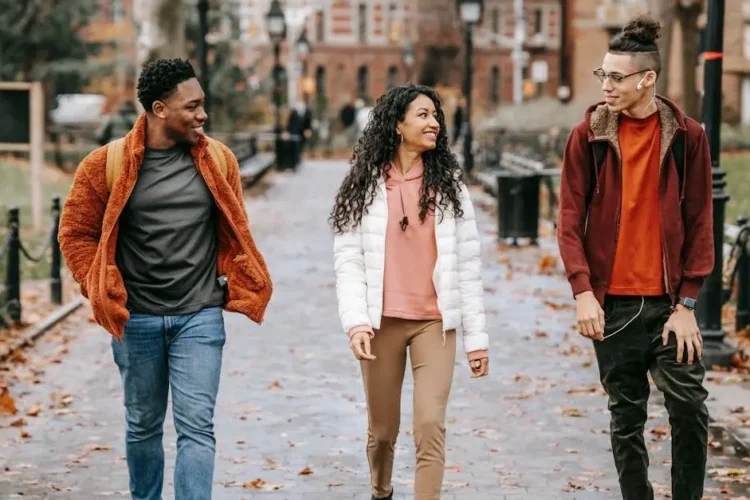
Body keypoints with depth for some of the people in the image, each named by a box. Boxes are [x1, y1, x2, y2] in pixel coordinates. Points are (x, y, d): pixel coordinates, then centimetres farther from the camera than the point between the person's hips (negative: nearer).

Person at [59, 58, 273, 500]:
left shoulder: (219, 162, 0)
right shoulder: (108, 165, -7)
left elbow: (234, 231, 12)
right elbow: (76, 234, 2)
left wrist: (231, 286, 7)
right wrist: (102, 292, -3)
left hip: (200, 317, 0)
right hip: (136, 319, 0)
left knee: (196, 427, -6)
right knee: (143, 425, 14)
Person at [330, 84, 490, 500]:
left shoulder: (448, 183, 5)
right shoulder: (364, 185, 2)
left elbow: (467, 263, 4)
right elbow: (348, 260, -4)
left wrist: (476, 335, 1)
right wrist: (355, 321, -19)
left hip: (435, 323, 0)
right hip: (382, 323, 0)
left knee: (430, 425, -14)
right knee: (383, 430, 11)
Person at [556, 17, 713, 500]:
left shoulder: (687, 136, -1)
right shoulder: (588, 136, 0)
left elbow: (700, 224, 0)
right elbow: (571, 220, 0)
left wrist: (687, 303, -5)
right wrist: (584, 291, -11)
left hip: (669, 301, -1)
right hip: (613, 302, 1)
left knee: (690, 408, -5)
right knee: (627, 418, 9)